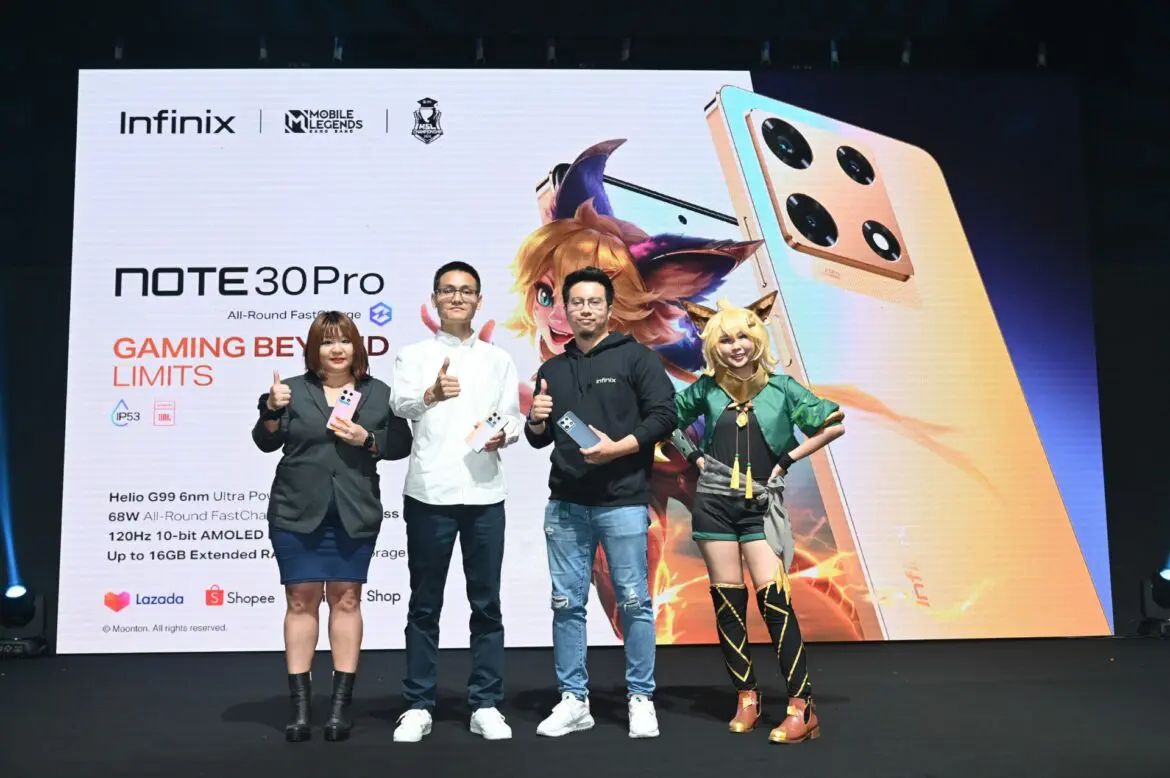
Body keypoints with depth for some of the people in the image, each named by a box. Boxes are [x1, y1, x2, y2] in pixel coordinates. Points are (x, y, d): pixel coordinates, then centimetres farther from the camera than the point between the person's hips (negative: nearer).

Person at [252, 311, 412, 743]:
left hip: (354, 515, 1)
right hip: (298, 513, 0)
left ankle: (341, 704, 12)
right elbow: (265, 443, 1)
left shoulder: (379, 393, 7)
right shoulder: (294, 390, 5)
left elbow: (402, 444, 4)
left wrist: (368, 440, -12)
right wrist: (272, 409, -16)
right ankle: (300, 707, 9)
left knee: (346, 599, 5)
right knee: (301, 600, 2)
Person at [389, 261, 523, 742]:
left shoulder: (499, 360, 15)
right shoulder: (413, 356, 8)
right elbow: (400, 404, -10)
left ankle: (486, 706, 15)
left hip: (484, 494, 2)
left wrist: (503, 433, -12)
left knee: (486, 604, 5)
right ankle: (418, 707, 15)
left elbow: (514, 419, 11)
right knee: (425, 606, 6)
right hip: (428, 494, -1)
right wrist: (431, 394, -31)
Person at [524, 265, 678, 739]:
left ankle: (641, 699, 11)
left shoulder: (635, 358, 2)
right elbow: (540, 440, 22)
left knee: (634, 602, 0)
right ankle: (573, 701, 15)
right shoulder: (552, 370, 16)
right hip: (565, 504, 4)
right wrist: (536, 421, -1)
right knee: (566, 604, 5)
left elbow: (664, 416, -5)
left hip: (623, 503, -4)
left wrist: (617, 448, -16)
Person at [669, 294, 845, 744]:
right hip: (714, 502, 2)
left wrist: (788, 458, -1)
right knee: (727, 603, 5)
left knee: (774, 600, -11)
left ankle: (802, 707, -8)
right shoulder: (706, 389, 5)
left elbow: (835, 425, 3)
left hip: (760, 505, -2)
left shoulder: (780, 387, 0)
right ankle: (746, 698, 17)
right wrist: (693, 456, 6)